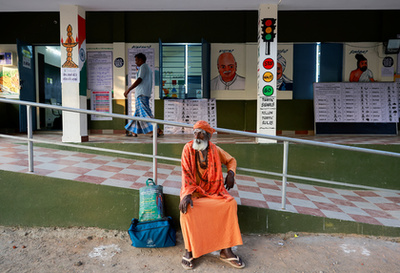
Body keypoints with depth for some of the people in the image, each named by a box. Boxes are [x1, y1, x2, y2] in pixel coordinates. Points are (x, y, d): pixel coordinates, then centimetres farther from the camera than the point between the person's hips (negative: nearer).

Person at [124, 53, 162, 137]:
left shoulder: (143, 66, -5)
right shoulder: (148, 68, 24)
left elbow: (139, 80, -16)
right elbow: (151, 84, 23)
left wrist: (128, 90, -16)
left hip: (142, 94, -10)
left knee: (144, 113, -15)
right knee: (138, 113, 13)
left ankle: (158, 130, -20)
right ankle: (133, 132, 19)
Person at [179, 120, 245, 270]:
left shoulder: (215, 150, 3)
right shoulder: (188, 148, -5)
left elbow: (231, 160, 20)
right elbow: (186, 173, -11)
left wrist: (231, 173, -2)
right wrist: (187, 194, -25)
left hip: (213, 190, 2)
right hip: (193, 189, -2)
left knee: (231, 204, -24)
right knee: (187, 208, -33)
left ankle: (226, 250, -15)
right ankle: (189, 250, -15)